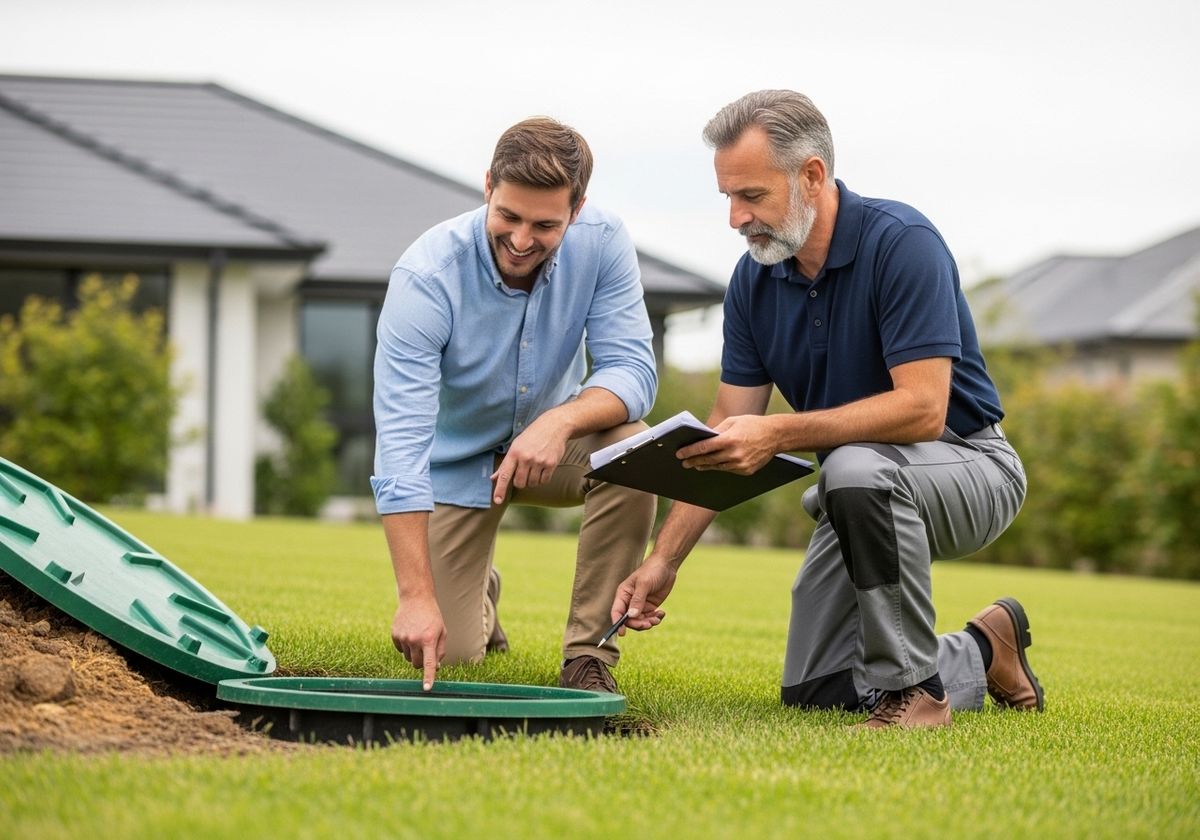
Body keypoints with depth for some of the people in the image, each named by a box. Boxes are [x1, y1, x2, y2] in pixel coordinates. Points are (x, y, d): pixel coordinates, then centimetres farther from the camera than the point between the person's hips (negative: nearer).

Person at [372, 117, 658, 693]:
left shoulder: (602, 242, -22)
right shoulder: (426, 277, -30)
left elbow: (632, 369, -24)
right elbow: (400, 441, -35)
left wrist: (560, 420, -47)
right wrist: (416, 596, -41)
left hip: (547, 444, 2)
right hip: (454, 461, -2)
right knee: (448, 653, -9)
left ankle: (590, 652, -17)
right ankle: (477, 593, 30)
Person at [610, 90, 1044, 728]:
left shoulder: (902, 243, -25)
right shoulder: (755, 279, -4)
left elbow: (922, 408, -34)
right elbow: (722, 442, -2)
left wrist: (779, 434, -40)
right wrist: (663, 561, -11)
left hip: (967, 466, -7)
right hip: (865, 499, 7)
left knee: (855, 468, -39)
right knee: (812, 691, 3)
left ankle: (912, 688, -22)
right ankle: (982, 654, 24)